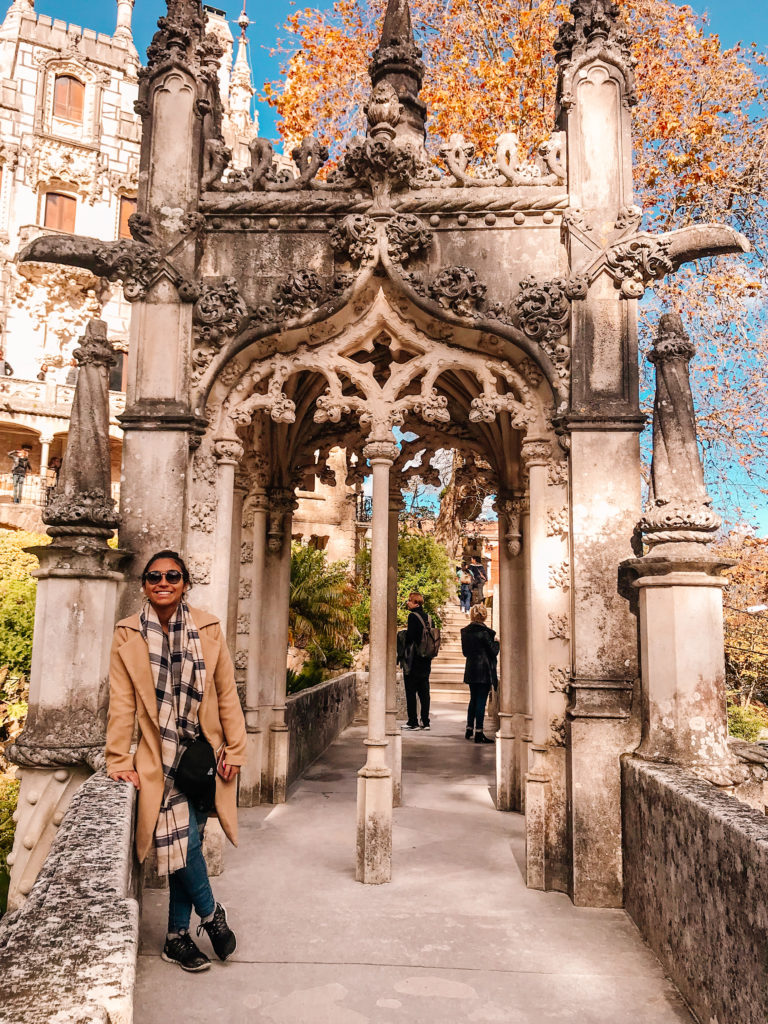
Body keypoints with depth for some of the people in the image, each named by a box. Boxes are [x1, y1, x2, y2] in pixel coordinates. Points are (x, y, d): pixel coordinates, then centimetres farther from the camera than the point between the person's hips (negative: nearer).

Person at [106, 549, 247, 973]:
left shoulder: (207, 628, 1)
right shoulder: (127, 635, 0)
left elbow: (226, 694, 4)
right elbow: (122, 702, 0)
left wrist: (235, 750, 2)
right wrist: (119, 760, -4)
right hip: (161, 755, -1)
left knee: (184, 842, 0)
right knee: (181, 841, -10)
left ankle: (177, 937, 20)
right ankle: (211, 914, 17)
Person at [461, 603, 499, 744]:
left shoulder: (465, 631, 6)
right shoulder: (484, 631, -15)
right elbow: (493, 651, -9)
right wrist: (496, 642, 9)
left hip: (471, 670, 7)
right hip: (484, 671, -7)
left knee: (473, 699, 18)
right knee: (481, 700, -3)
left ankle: (469, 729, 23)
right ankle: (478, 733, -2)